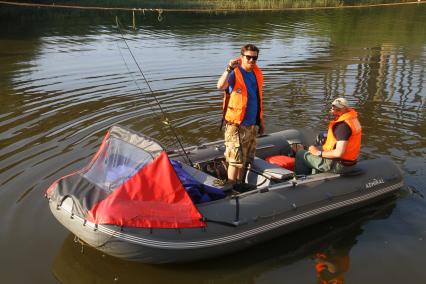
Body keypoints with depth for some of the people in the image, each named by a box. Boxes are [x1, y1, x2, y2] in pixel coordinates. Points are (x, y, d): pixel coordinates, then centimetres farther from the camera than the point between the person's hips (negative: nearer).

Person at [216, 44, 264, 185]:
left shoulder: (257, 74, 9)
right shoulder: (234, 74, -12)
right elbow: (220, 86, -33)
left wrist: (260, 121, 19)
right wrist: (229, 69, -46)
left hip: (252, 125, 7)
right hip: (236, 125, -7)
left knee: (245, 160, 16)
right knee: (235, 160, -4)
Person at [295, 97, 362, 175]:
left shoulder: (342, 126, -25)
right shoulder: (353, 119, 8)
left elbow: (339, 153, -30)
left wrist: (319, 153, -16)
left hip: (339, 165, -10)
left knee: (300, 154, 0)